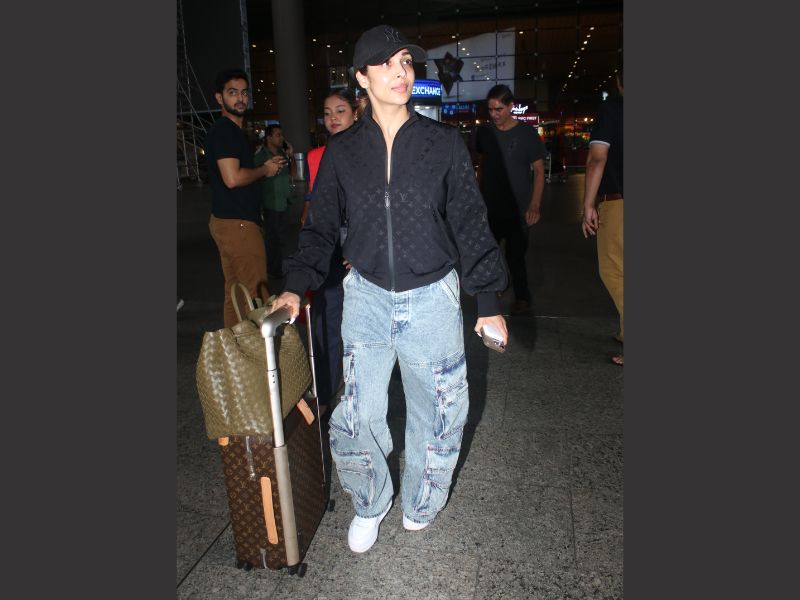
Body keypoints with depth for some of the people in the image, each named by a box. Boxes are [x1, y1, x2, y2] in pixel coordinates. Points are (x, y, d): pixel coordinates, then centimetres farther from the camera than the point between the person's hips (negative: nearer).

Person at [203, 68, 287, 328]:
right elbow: (232, 178, -22)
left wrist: (265, 166, 13)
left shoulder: (231, 130, 19)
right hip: (237, 223, -10)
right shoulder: (224, 130, -12)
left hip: (228, 221, 10)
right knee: (256, 295, -7)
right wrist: (265, 170, -6)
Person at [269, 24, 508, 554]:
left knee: (437, 411, 10)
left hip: (432, 298, 0)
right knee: (358, 415, 1)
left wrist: (489, 300, 0)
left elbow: (470, 224, 1)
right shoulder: (342, 152, 1)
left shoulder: (445, 143, -2)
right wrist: (297, 286, -3)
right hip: (367, 297, 1)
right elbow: (322, 226, 9)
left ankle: (420, 503, 39)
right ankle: (370, 504, 31)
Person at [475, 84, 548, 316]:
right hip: (489, 206, 4)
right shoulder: (484, 131, 4)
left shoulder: (526, 132, -6)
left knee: (515, 254, 1)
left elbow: (539, 170, -3)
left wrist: (535, 205, -11)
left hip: (517, 209, -4)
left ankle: (522, 297, 20)